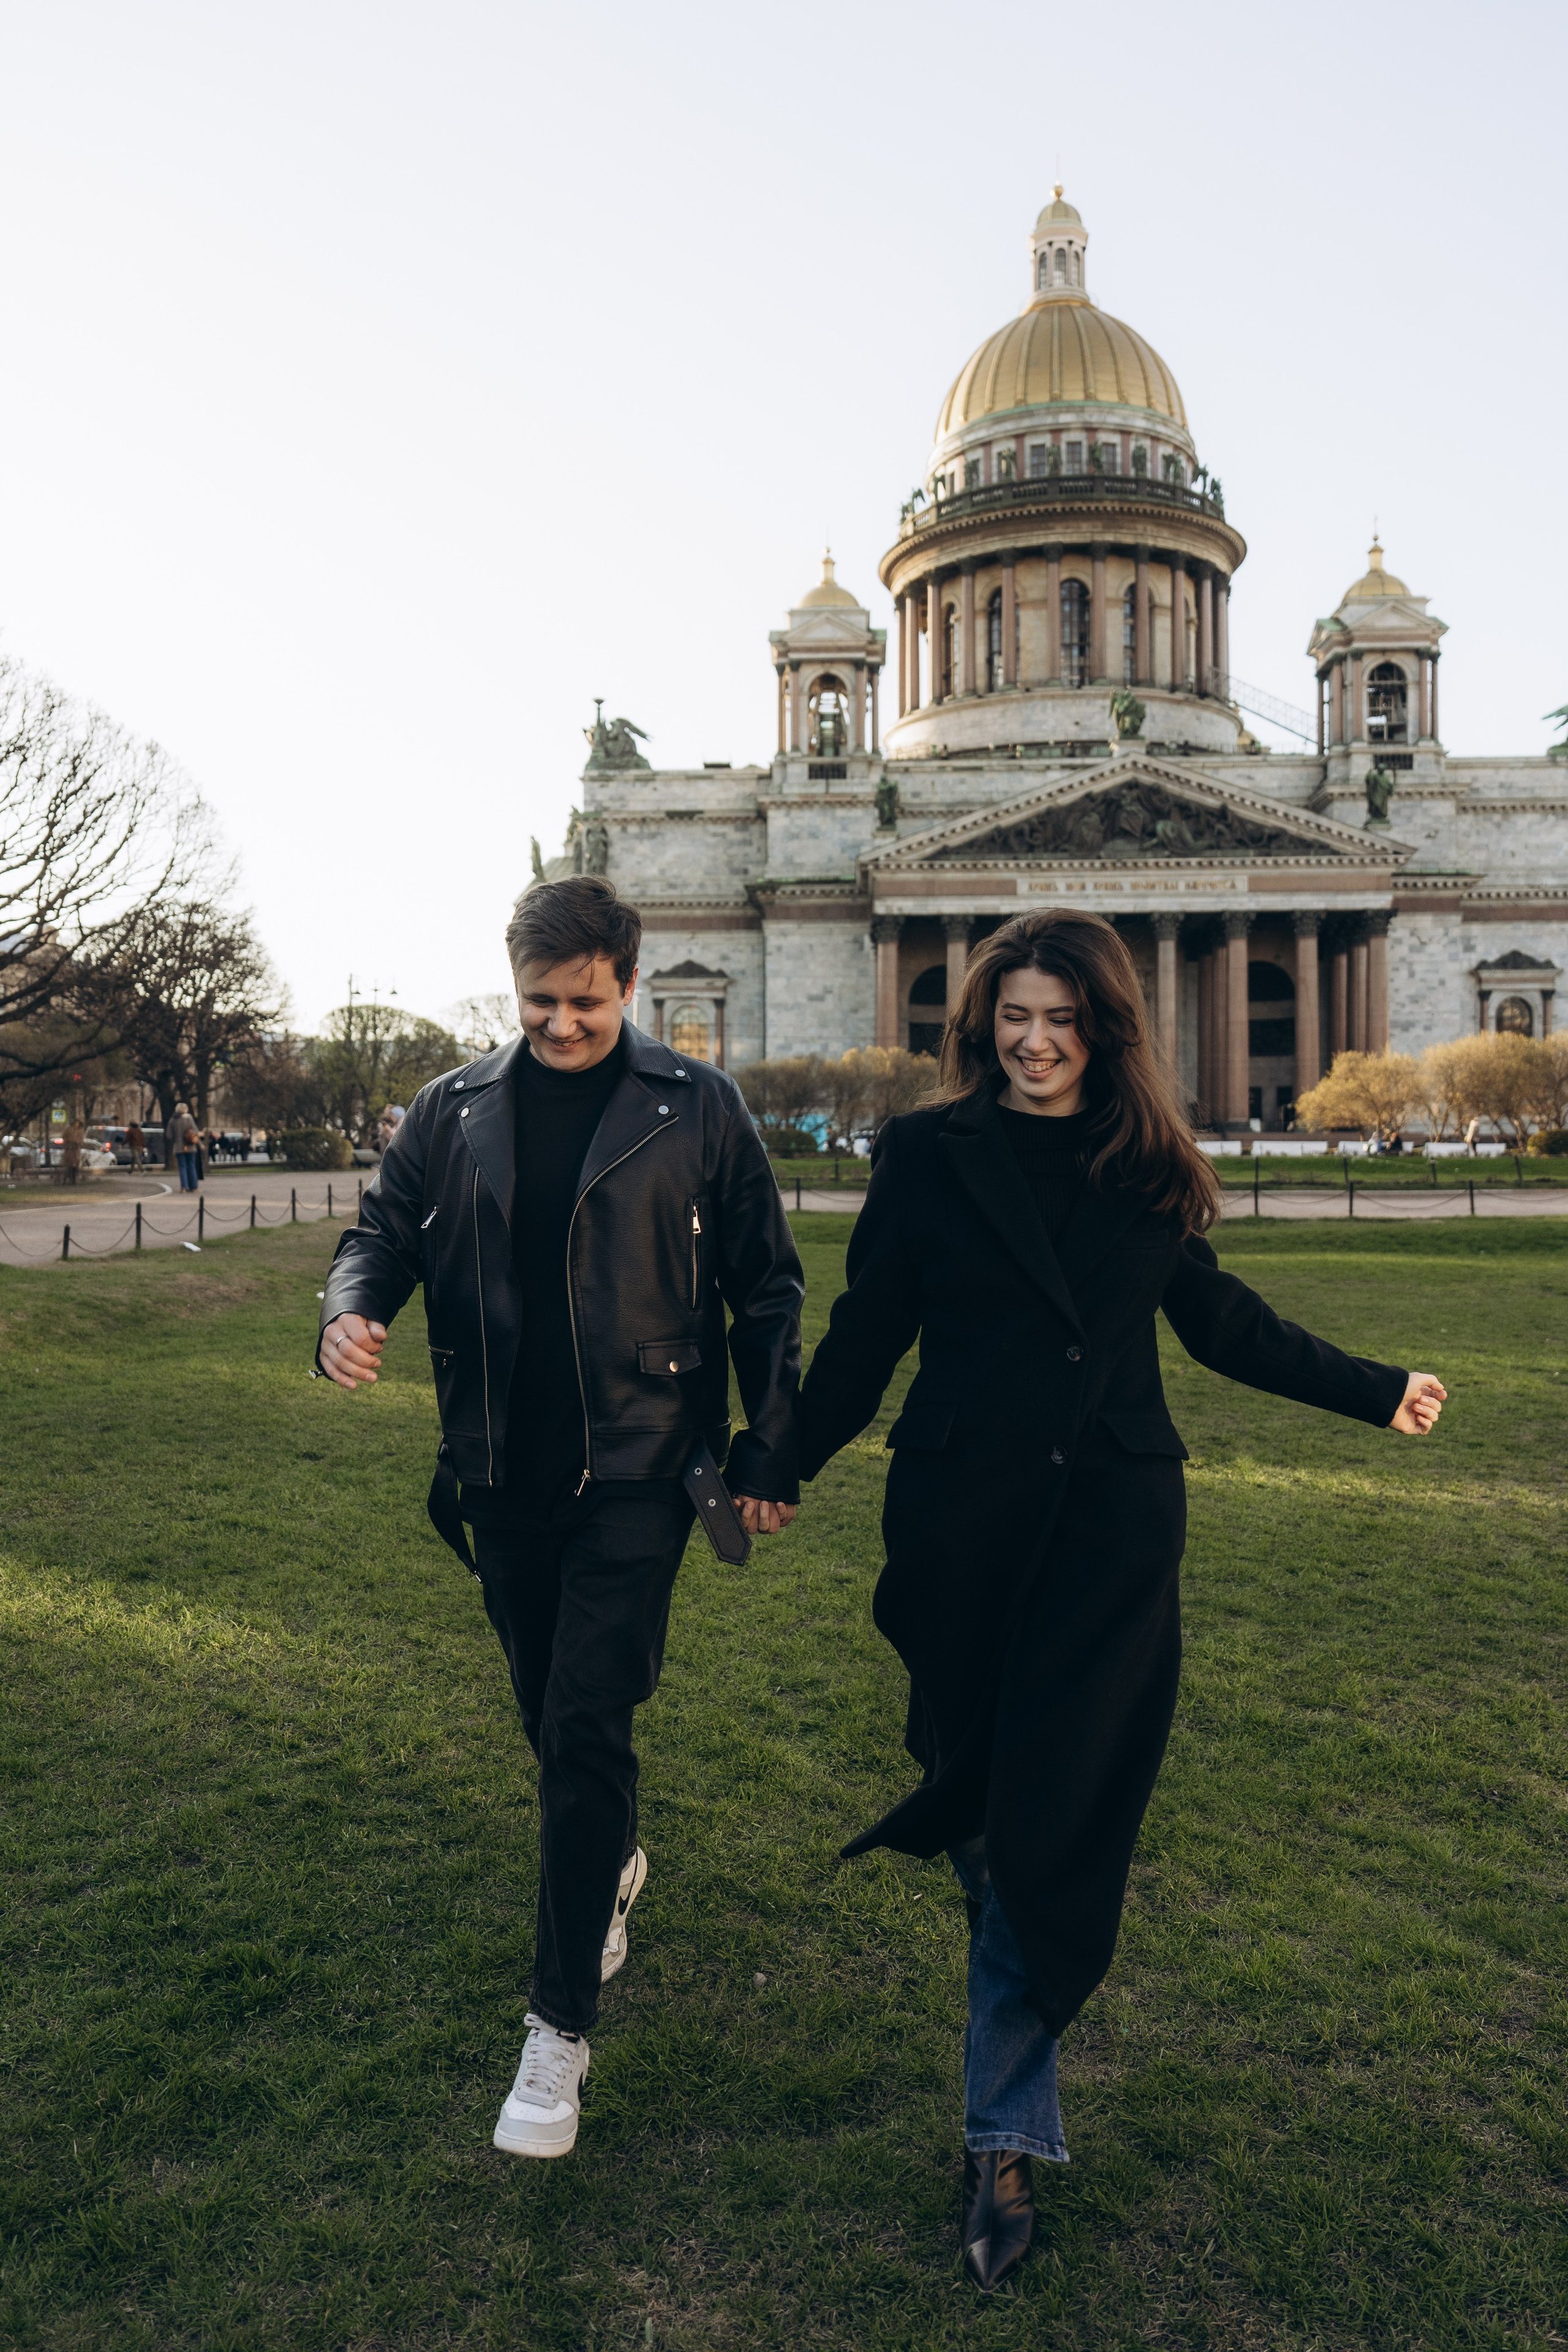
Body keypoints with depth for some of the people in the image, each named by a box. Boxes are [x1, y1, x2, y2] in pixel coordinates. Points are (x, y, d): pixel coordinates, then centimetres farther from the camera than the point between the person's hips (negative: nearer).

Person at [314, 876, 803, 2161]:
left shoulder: (698, 1109, -5)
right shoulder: (454, 1113, 4)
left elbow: (767, 1286, -2)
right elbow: (387, 1226, 9)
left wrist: (772, 1452, -4)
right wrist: (352, 1307, -16)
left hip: (636, 1474, -4)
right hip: (502, 1477, 4)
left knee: (587, 1729, -6)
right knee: (554, 1717, 19)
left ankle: (563, 2023, 9)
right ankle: (613, 1863, 49)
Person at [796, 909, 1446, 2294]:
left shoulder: (1147, 1167, 4)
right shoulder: (927, 1154, -2)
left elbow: (1219, 1320, 14)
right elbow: (867, 1331, 4)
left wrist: (1378, 1391, 20)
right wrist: (790, 1464, 9)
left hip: (1114, 1524, 1)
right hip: (962, 1521, 0)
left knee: (1054, 1818, -2)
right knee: (986, 1809, 11)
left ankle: (1006, 2131, 11)